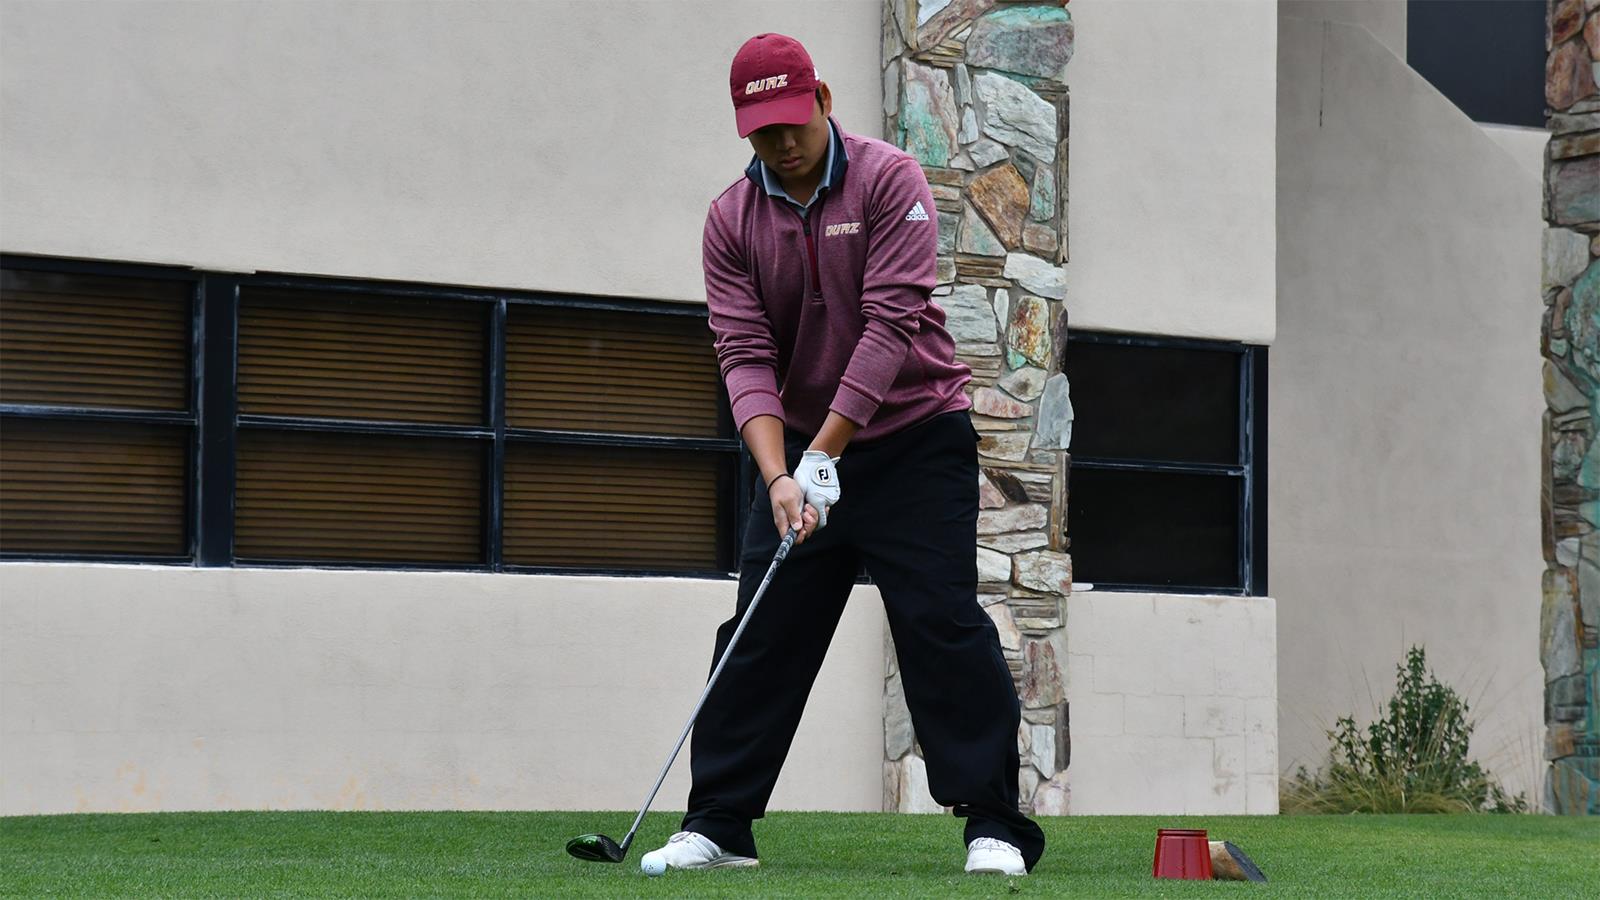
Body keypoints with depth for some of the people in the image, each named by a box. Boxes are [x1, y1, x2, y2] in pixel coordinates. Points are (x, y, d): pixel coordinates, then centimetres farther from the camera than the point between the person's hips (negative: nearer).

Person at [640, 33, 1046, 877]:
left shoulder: (888, 181, -11)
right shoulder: (731, 219, 0)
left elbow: (890, 325, -18)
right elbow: (744, 355, -7)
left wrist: (824, 454, -23)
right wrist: (779, 476, -22)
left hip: (916, 439, -4)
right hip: (800, 450, 4)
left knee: (943, 628, -11)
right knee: (760, 635, 1)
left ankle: (995, 825, -9)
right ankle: (718, 824, 6)